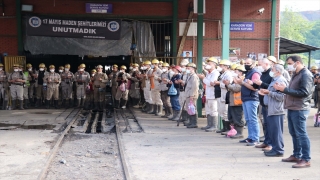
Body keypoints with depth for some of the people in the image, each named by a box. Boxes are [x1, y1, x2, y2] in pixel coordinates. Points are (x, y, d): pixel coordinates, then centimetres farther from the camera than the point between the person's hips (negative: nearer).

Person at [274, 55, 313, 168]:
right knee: (294, 133, 15)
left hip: (299, 109, -9)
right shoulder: (296, 74, 16)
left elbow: (304, 92, -21)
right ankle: (297, 155, 25)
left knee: (301, 134, -6)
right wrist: (282, 89, 2)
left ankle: (306, 160, -1)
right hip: (292, 108, 9)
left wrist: (285, 89, -20)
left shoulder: (305, 75, -13)